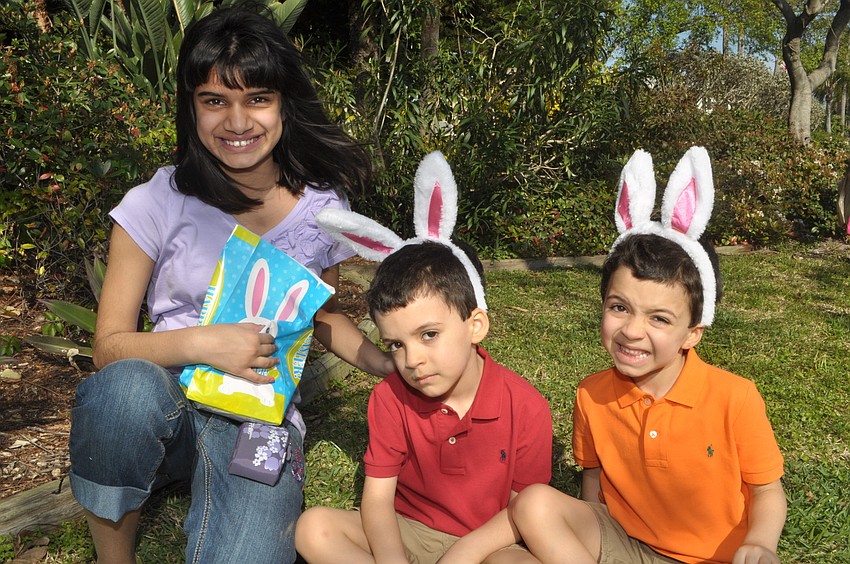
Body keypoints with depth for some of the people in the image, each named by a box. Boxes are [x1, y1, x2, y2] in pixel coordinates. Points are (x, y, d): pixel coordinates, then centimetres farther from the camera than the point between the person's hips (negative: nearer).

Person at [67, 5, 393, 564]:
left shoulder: (322, 207, -1)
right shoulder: (156, 206, -7)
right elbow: (109, 345, -5)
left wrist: (391, 365, -3)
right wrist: (200, 343, -24)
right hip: (168, 405, 0)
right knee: (127, 387, -35)